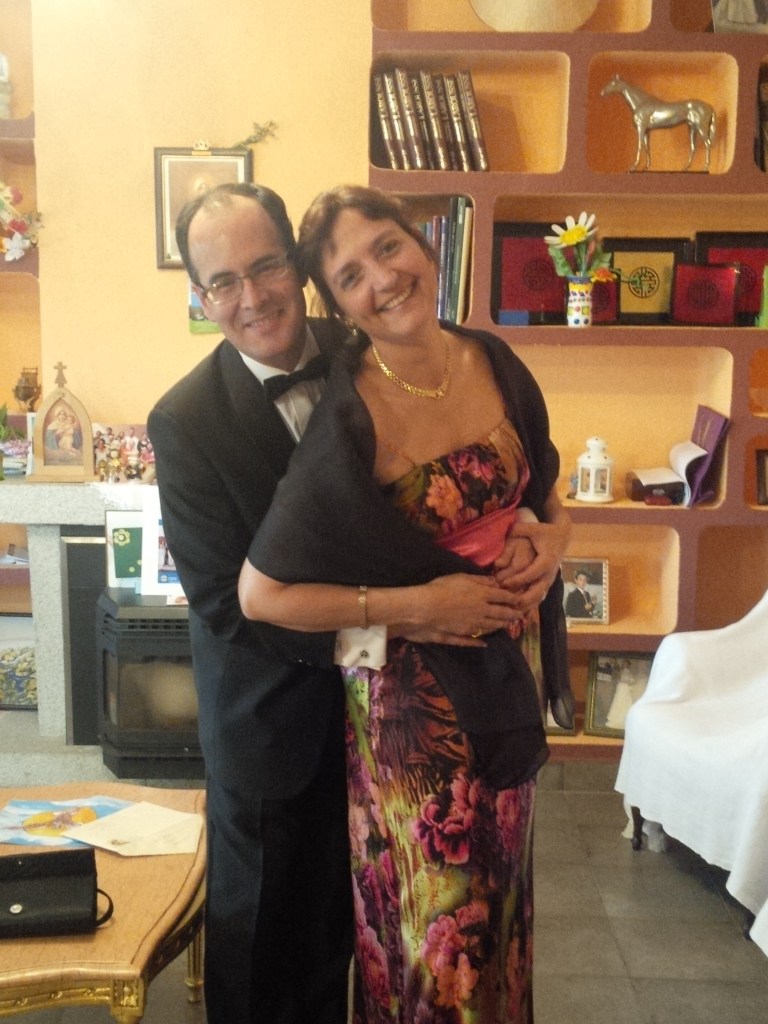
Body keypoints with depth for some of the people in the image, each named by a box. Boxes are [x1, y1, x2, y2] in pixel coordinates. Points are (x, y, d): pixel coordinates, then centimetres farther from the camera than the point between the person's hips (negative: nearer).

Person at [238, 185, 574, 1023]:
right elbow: (261, 593, -20)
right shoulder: (347, 419, -21)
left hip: (510, 664, 6)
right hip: (411, 685, -5)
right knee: (436, 919, 11)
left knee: (496, 885, 25)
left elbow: (546, 498, 12)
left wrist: (552, 539, -10)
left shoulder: (497, 364, -4)